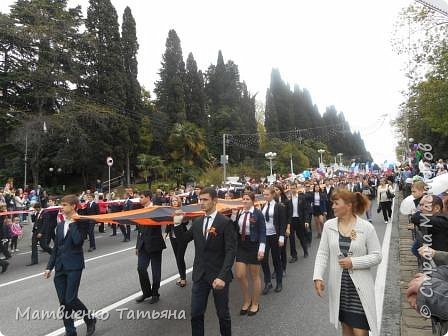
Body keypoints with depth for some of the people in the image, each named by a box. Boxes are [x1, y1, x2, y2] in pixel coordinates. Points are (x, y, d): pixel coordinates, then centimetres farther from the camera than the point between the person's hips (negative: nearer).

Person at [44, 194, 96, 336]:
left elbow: (78, 241, -25)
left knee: (70, 299, -9)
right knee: (63, 302, 8)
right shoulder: (60, 225, 11)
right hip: (60, 267, 6)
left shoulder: (80, 223, -8)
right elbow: (56, 248, 16)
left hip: (74, 266, -6)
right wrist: (49, 267, 14)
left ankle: (90, 319, 16)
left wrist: (73, 223, -18)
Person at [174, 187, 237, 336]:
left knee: (223, 313, 14)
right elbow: (184, 239, 10)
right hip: (200, 275, 5)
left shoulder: (225, 222, -13)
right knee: (196, 314, 10)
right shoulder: (197, 222, 5)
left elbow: (230, 251, -17)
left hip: (218, 275, -4)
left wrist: (222, 276, -26)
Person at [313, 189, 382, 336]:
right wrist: (318, 277, -12)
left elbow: (377, 256, -6)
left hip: (359, 286, -3)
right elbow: (322, 253, -2)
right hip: (339, 285, 3)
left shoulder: (366, 227, -10)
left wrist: (353, 262, -18)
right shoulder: (329, 225, -3)